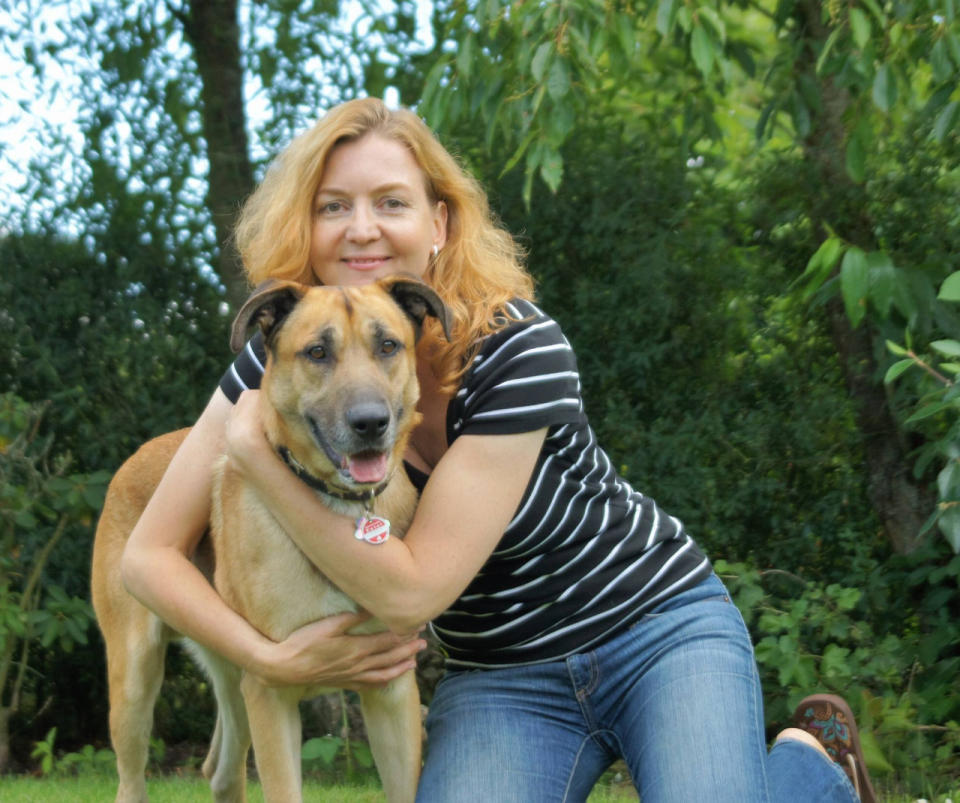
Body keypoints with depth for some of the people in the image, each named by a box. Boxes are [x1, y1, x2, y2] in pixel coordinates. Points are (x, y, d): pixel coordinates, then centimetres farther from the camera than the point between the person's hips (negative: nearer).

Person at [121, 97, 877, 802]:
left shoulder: (518, 349, -24)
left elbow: (411, 590, -27)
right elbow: (150, 554, -9)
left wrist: (257, 451, -28)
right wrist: (271, 657, -24)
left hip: (660, 627, -2)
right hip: (501, 675, 3)